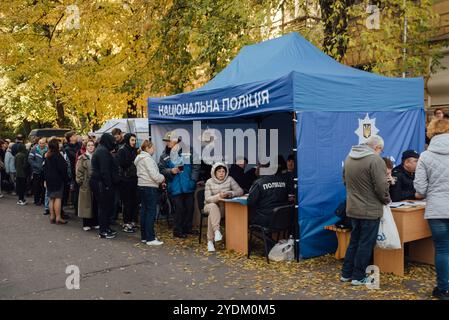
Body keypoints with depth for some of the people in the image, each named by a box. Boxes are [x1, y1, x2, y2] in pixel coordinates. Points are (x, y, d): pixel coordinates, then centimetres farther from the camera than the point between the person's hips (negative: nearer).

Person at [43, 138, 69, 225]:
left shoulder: (47, 156, 9)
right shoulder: (57, 156, -15)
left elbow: (45, 168, 15)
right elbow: (62, 168, -16)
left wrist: (45, 179, 20)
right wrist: (65, 178, -6)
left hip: (49, 180, 8)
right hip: (57, 180, -8)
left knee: (51, 199, 11)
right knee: (58, 198, -6)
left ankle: (52, 217, 15)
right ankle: (58, 218, -5)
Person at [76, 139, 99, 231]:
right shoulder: (82, 158, 1)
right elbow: (79, 171, -3)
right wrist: (80, 181, -10)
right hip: (85, 184, -3)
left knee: (95, 203, 5)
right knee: (86, 203, -1)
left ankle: (95, 222, 14)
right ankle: (86, 224, 6)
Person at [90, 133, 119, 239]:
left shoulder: (99, 150, 18)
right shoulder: (103, 151, -16)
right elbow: (104, 170, -21)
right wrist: (108, 184, -19)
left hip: (97, 182, 11)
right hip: (102, 183, -11)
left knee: (104, 206, 16)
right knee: (104, 206, -4)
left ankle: (106, 228, 24)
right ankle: (103, 231, 2)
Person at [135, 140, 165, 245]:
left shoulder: (139, 158, 16)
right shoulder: (147, 158, -14)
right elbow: (154, 175, -19)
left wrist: (159, 178, 9)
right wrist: (162, 178, -1)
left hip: (142, 186, 10)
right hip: (150, 187, -10)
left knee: (144, 210, 12)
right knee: (151, 212, -7)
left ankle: (144, 236, 18)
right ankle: (150, 238, -6)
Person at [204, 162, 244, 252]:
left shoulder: (229, 179, -6)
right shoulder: (209, 182, -8)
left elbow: (240, 191, -10)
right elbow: (207, 199, -14)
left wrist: (229, 193, -29)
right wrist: (218, 196, -32)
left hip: (224, 206, 1)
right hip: (210, 205, -1)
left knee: (212, 215, -31)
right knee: (214, 207, -36)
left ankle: (210, 241, -25)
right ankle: (217, 231, -44)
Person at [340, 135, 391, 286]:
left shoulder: (349, 157, 7)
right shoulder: (375, 160, -18)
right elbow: (381, 187, -19)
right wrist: (386, 200, -1)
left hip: (352, 208, 7)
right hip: (370, 210, -7)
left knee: (354, 241, 19)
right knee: (366, 244, 6)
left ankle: (346, 273, 25)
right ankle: (358, 277, 14)